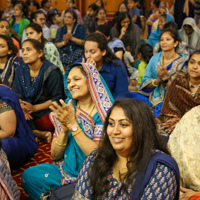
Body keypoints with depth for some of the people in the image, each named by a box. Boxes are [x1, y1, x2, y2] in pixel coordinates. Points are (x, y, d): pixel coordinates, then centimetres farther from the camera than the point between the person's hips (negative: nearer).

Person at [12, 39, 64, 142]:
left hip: (47, 110, -5)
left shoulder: (51, 71, -9)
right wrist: (22, 107, -18)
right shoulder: (20, 71, 7)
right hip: (27, 111, 5)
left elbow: (57, 98, -11)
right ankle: (38, 133, -21)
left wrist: (35, 108, -21)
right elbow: (16, 94, 5)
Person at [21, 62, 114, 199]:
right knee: (29, 176, -18)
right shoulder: (66, 109, 4)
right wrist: (64, 129, -15)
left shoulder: (103, 113, -9)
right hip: (68, 170, 5)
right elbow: (55, 155, 4)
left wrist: (73, 125, -22)